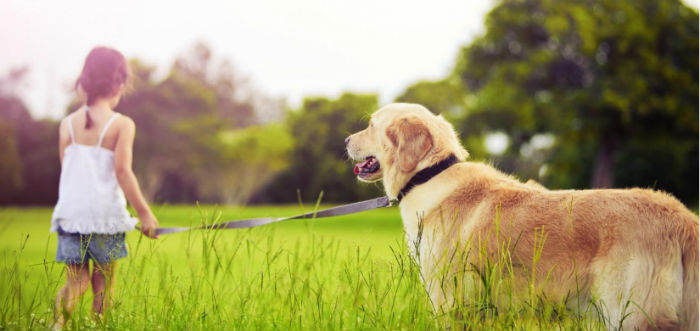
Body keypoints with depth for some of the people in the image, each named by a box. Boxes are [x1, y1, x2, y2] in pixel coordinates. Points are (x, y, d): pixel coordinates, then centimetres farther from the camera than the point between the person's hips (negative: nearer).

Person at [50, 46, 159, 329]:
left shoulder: (68, 124, 6)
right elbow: (122, 171, -12)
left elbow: (66, 170, 9)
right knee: (104, 284, 9)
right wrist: (144, 213, -7)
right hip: (106, 214, -3)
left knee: (76, 281, 9)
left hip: (70, 213, 3)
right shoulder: (122, 124, -6)